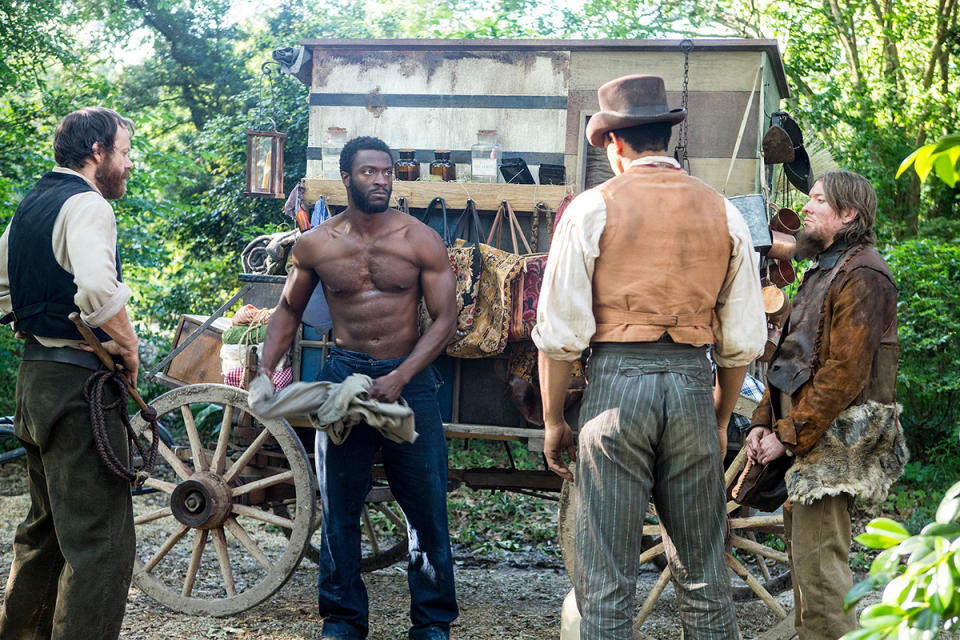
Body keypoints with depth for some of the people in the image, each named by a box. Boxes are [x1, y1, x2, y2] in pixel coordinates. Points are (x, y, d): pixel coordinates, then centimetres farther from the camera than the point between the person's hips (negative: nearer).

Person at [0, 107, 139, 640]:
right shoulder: (87, 205, -14)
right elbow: (98, 288, -31)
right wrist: (128, 349, -18)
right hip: (78, 380, -10)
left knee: (47, 523, 23)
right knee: (100, 540, -8)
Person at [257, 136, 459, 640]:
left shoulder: (421, 241, -4)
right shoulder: (315, 245, 1)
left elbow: (444, 318, -5)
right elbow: (288, 311, 15)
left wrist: (399, 378, -16)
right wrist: (264, 372, 2)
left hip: (409, 376, -1)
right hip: (344, 373, 2)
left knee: (426, 505, 1)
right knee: (338, 506, 7)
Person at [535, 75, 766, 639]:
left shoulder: (592, 208, 0)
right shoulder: (723, 213, 9)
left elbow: (560, 330, -4)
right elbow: (743, 339, 9)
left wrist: (554, 419, 5)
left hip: (616, 381, -3)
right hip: (692, 382, 3)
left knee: (608, 578, 1)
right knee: (704, 575, 11)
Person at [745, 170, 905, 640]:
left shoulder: (862, 275, -12)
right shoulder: (823, 271, 21)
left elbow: (844, 373, -19)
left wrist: (789, 434, -17)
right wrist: (764, 421, 9)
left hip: (835, 438, -10)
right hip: (805, 437, 10)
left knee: (818, 561, -12)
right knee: (803, 552, 14)